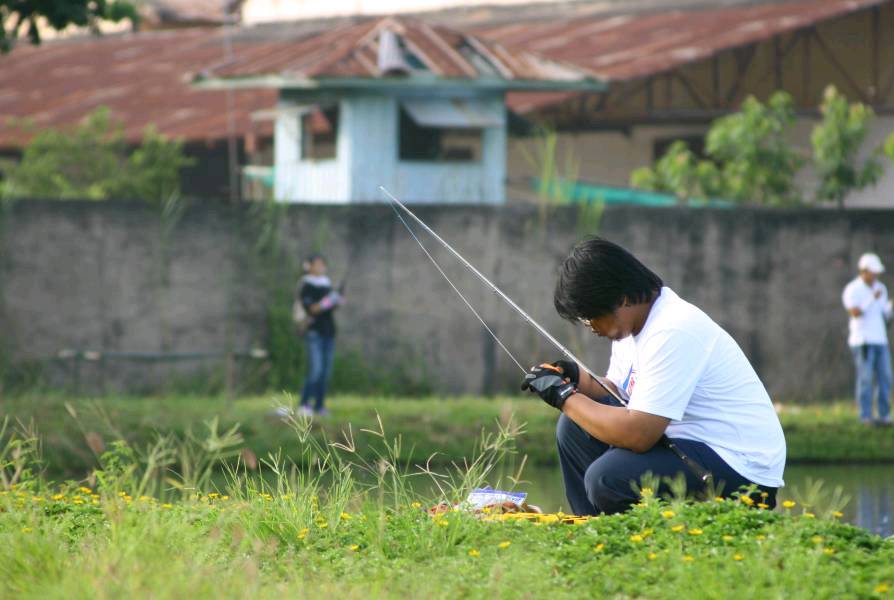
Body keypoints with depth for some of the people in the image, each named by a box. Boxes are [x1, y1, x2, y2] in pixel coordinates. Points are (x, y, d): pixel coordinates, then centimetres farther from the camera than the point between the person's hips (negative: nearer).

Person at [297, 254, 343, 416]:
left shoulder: (327, 285, 16)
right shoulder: (307, 287, -4)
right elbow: (310, 309, -13)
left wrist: (338, 302, 0)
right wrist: (323, 304, -28)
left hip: (329, 331, 7)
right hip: (314, 331, -7)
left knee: (326, 371, 3)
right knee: (316, 369, -15)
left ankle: (319, 405, 5)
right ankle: (304, 404, -10)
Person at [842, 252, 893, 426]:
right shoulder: (852, 290, -6)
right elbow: (855, 313, -19)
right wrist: (872, 299, -22)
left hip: (880, 339, 6)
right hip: (862, 340, -6)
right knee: (865, 379, -7)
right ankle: (866, 417, -4)